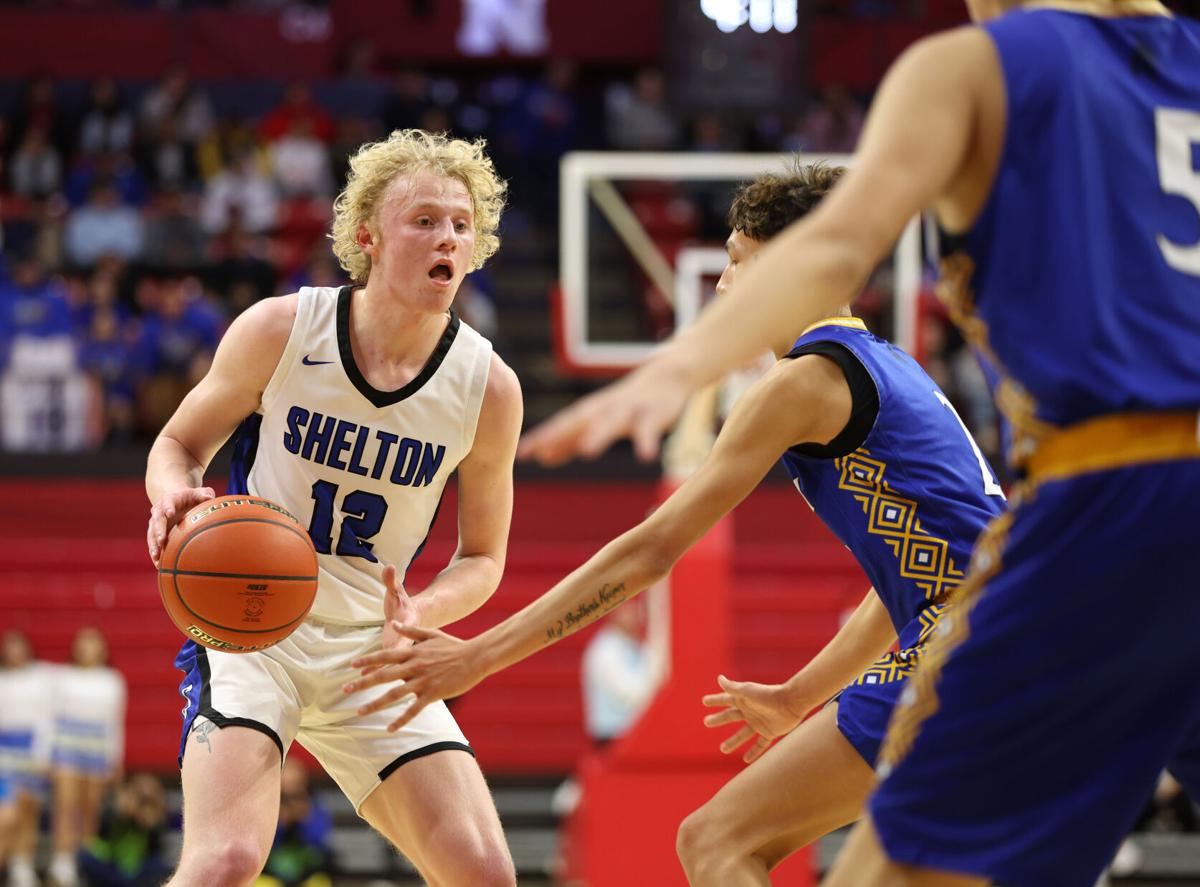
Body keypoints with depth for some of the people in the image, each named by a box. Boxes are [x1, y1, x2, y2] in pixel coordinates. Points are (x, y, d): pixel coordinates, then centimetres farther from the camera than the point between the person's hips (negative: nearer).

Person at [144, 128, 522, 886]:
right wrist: (176, 500, -20)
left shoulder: (488, 386, -6)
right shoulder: (280, 330, -11)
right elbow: (180, 442, 4)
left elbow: (483, 556, 6)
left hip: (370, 648, 3)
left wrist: (419, 615, -16)